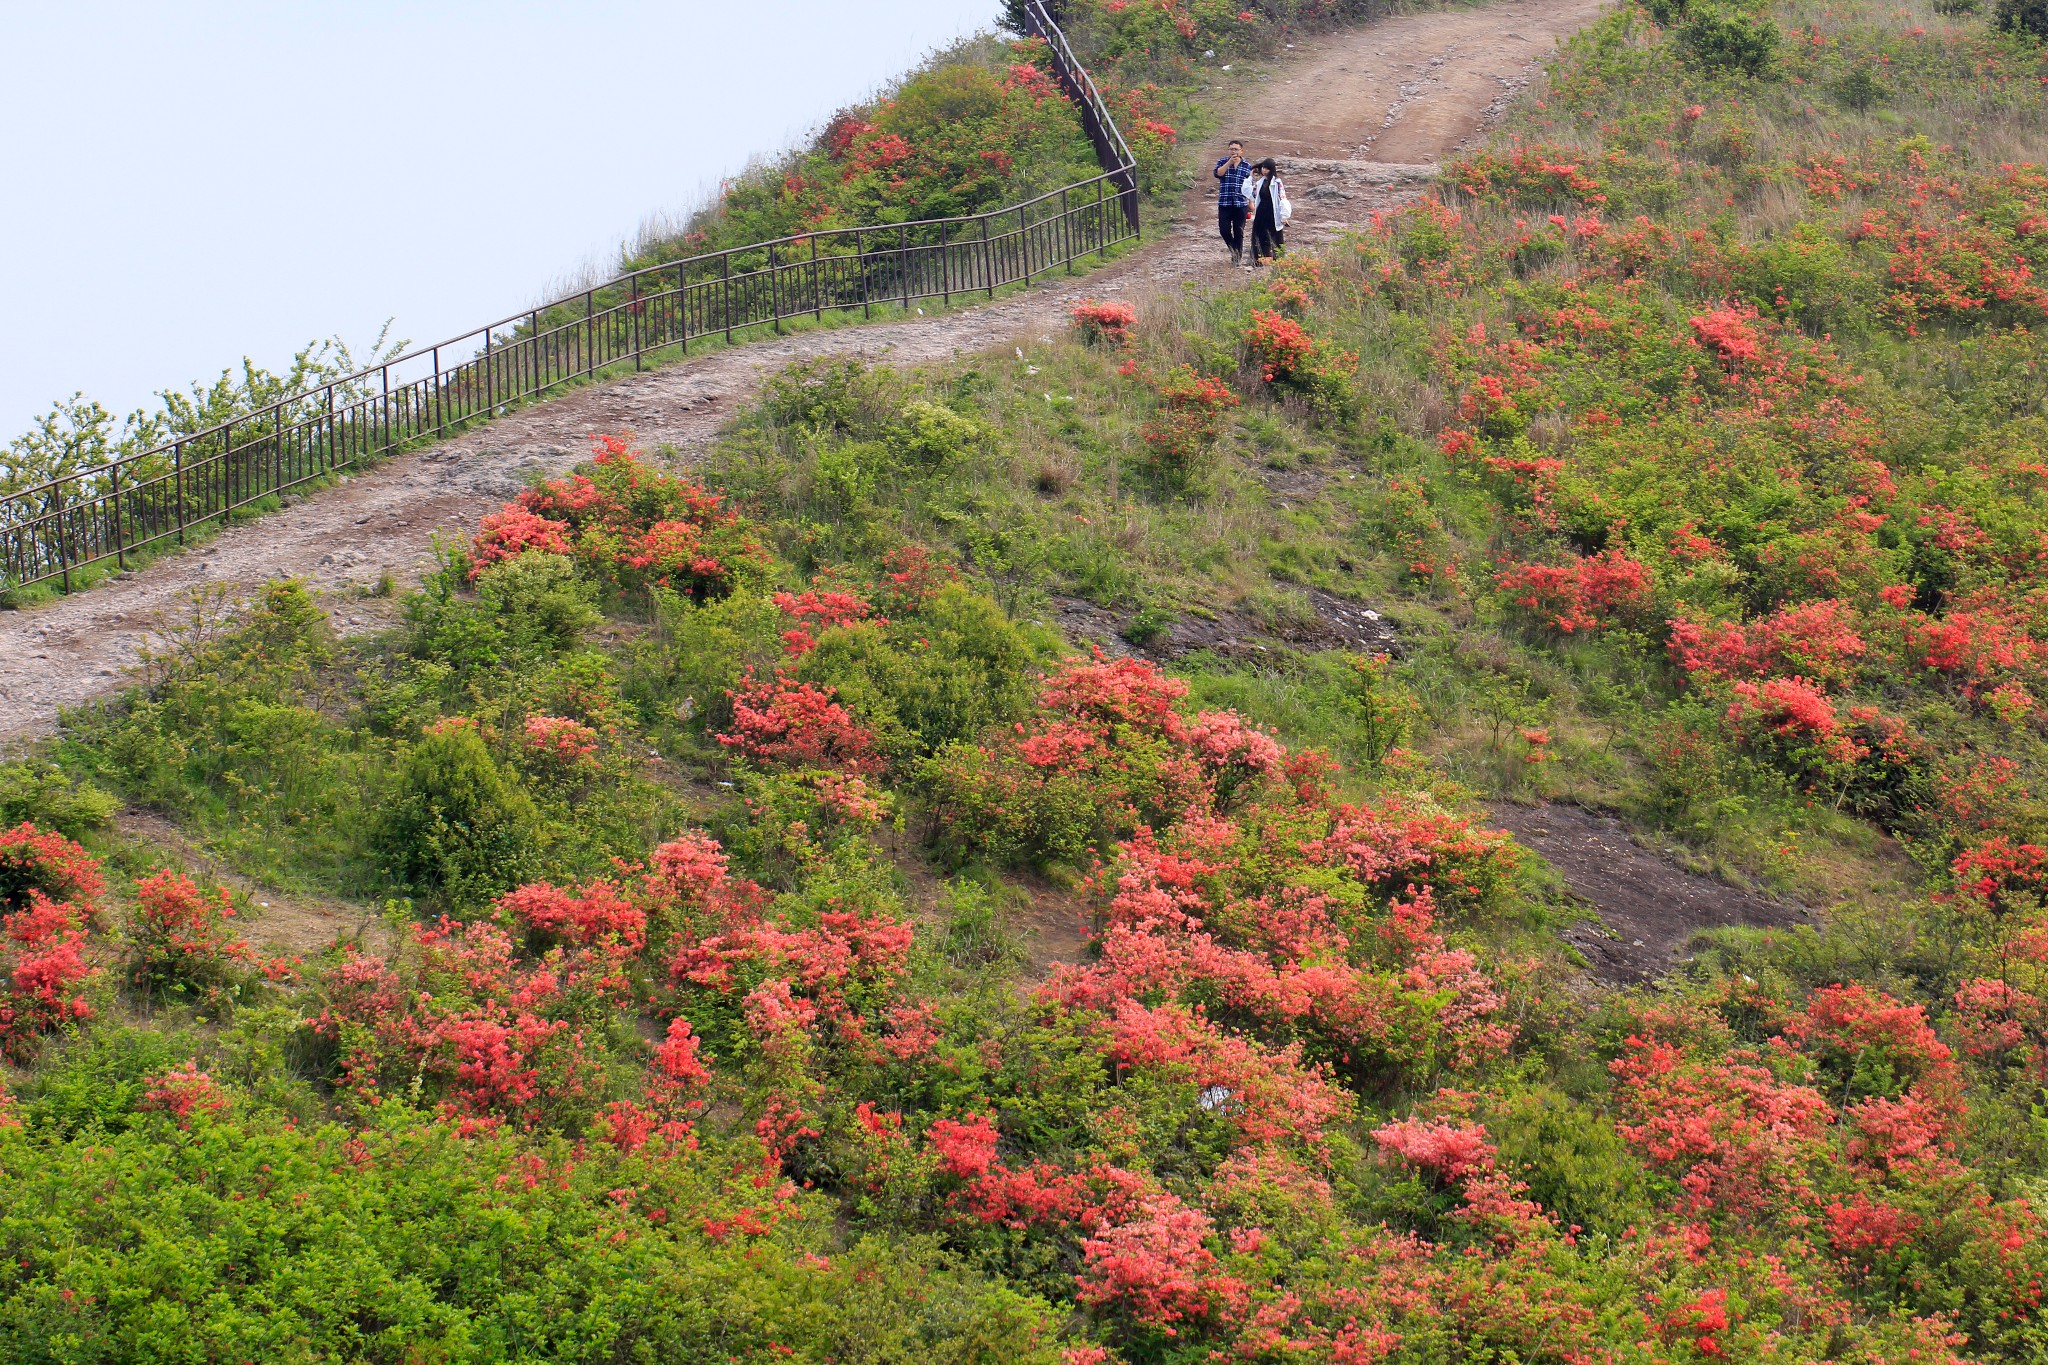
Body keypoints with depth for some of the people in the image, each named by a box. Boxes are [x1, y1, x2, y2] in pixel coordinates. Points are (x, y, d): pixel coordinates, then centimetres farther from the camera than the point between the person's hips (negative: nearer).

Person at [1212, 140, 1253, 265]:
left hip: (1240, 203, 0)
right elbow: (1217, 173, -13)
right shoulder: (1223, 162, 6)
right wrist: (1229, 162, -20)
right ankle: (1233, 249, 20)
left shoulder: (1247, 166, 7)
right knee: (1224, 229, -5)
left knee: (1239, 231, 2)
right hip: (1224, 203, 0)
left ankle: (1237, 256, 12)